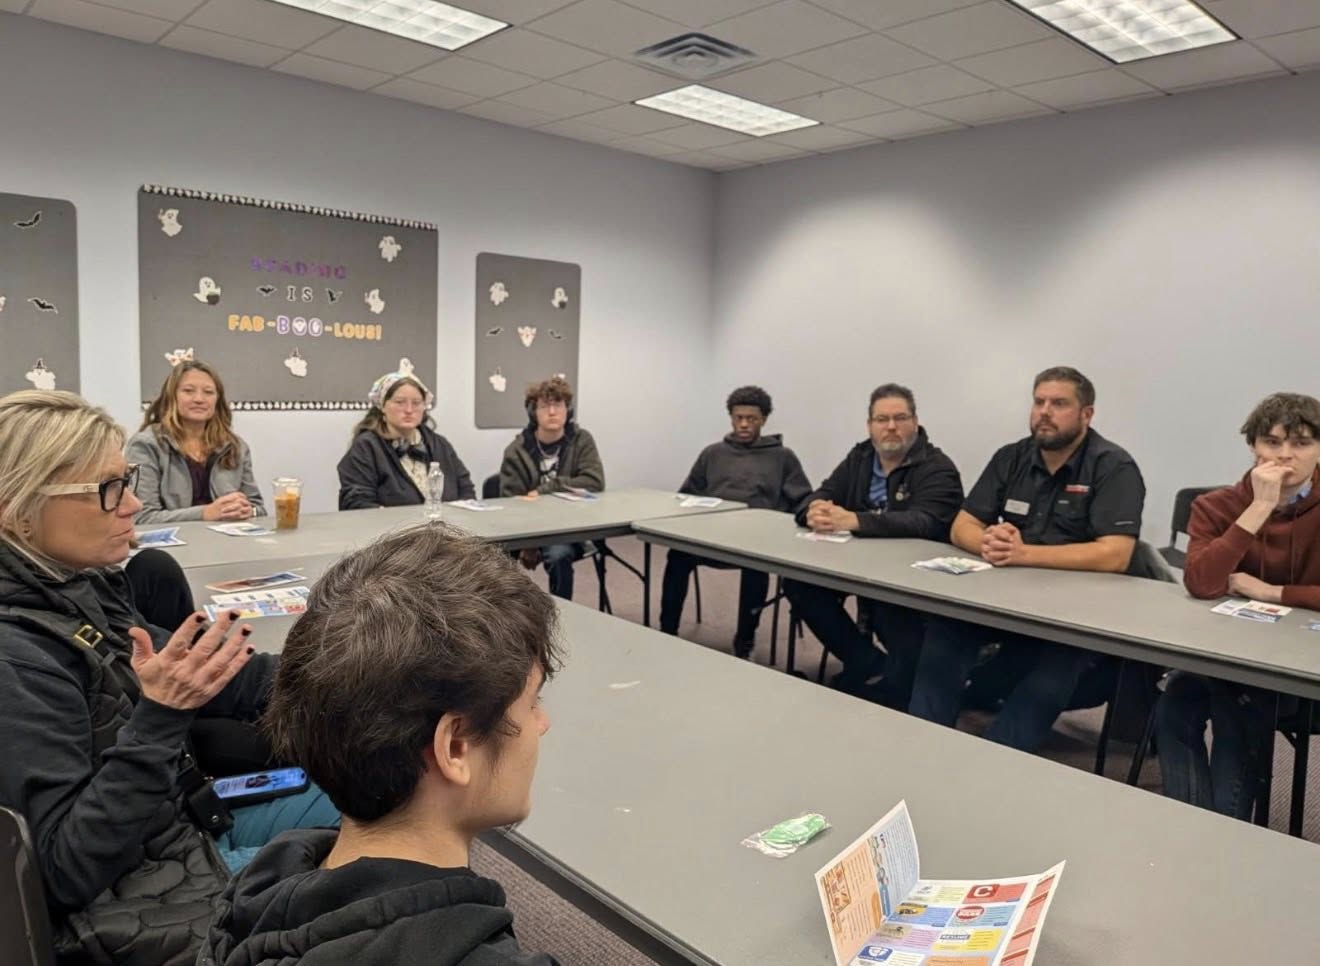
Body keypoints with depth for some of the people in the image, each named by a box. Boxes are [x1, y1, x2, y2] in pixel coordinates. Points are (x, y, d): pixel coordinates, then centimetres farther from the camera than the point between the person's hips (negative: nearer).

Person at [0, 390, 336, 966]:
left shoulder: (80, 590, -2)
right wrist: (158, 718, -35)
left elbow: (224, 685, 5)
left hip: (192, 830, 8)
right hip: (141, 903, -8)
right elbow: (67, 869, -26)